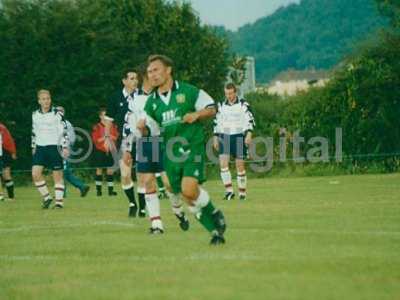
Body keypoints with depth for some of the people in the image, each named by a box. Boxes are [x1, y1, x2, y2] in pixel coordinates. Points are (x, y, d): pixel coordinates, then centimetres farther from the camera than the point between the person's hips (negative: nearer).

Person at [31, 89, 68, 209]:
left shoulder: (57, 114, -5)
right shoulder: (35, 115, 9)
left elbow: (64, 131, -5)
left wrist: (65, 147, -10)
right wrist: (33, 146, 18)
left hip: (54, 147, -4)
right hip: (40, 148, 4)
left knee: (57, 175, -1)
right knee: (35, 173, -8)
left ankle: (59, 201, 7)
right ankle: (46, 197, 8)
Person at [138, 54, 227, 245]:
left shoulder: (187, 91, -2)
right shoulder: (151, 102, 10)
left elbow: (211, 109, 4)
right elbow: (148, 131, 15)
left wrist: (197, 114, -15)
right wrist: (142, 128, -8)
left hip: (192, 147, -5)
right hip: (170, 153, 5)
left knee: (189, 190, -23)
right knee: (190, 200, 2)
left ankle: (214, 214, 3)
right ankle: (216, 231, 15)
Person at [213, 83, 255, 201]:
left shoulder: (243, 104, 0)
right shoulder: (221, 106, 11)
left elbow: (250, 120, -4)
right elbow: (216, 122, 18)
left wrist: (249, 134, -17)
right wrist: (216, 138, 14)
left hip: (239, 137, -3)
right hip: (225, 137, 3)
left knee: (240, 165, -2)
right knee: (223, 162, -14)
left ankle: (242, 192, 7)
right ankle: (229, 190, -13)